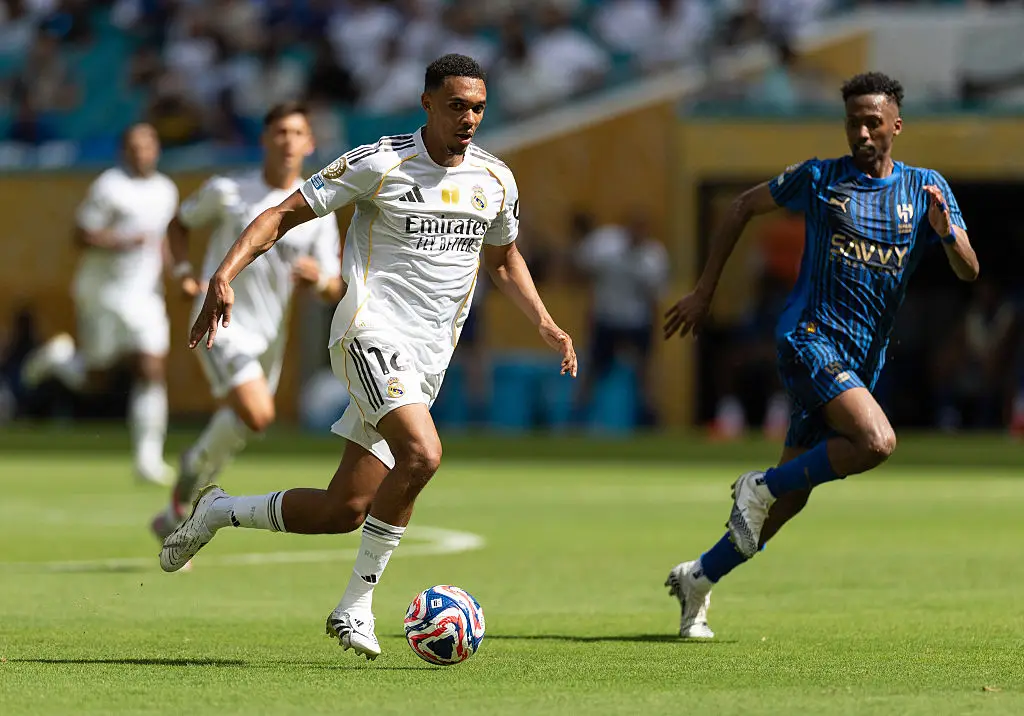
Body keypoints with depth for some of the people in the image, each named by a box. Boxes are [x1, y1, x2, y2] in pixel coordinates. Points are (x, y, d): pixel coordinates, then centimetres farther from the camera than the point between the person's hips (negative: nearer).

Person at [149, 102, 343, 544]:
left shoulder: (317, 213, 2)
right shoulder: (227, 192, -4)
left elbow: (334, 292, 2)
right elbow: (180, 223, 14)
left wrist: (319, 278, -22)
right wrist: (183, 272, -4)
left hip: (268, 335, 5)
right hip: (220, 321, -5)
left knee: (239, 427, 11)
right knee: (257, 414, -25)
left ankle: (178, 513, 31)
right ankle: (197, 463, 2)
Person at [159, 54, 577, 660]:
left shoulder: (496, 180, 10)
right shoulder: (381, 163, -7)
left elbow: (503, 258, 29)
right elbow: (286, 213, -6)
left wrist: (545, 324, 15)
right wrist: (226, 274, -20)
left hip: (429, 359, 6)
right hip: (374, 331, -6)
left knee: (343, 512, 2)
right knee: (422, 453, -30)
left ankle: (218, 512, 26)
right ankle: (356, 605, -18)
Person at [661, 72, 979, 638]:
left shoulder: (926, 188, 8)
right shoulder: (818, 179, 1)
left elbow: (969, 272, 2)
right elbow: (745, 206, 14)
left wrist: (945, 230, -20)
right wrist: (704, 292, 11)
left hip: (861, 362, 5)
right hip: (809, 336, -5)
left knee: (792, 496, 5)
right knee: (877, 442, -28)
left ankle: (699, 578, 21)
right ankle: (760, 486, -10)